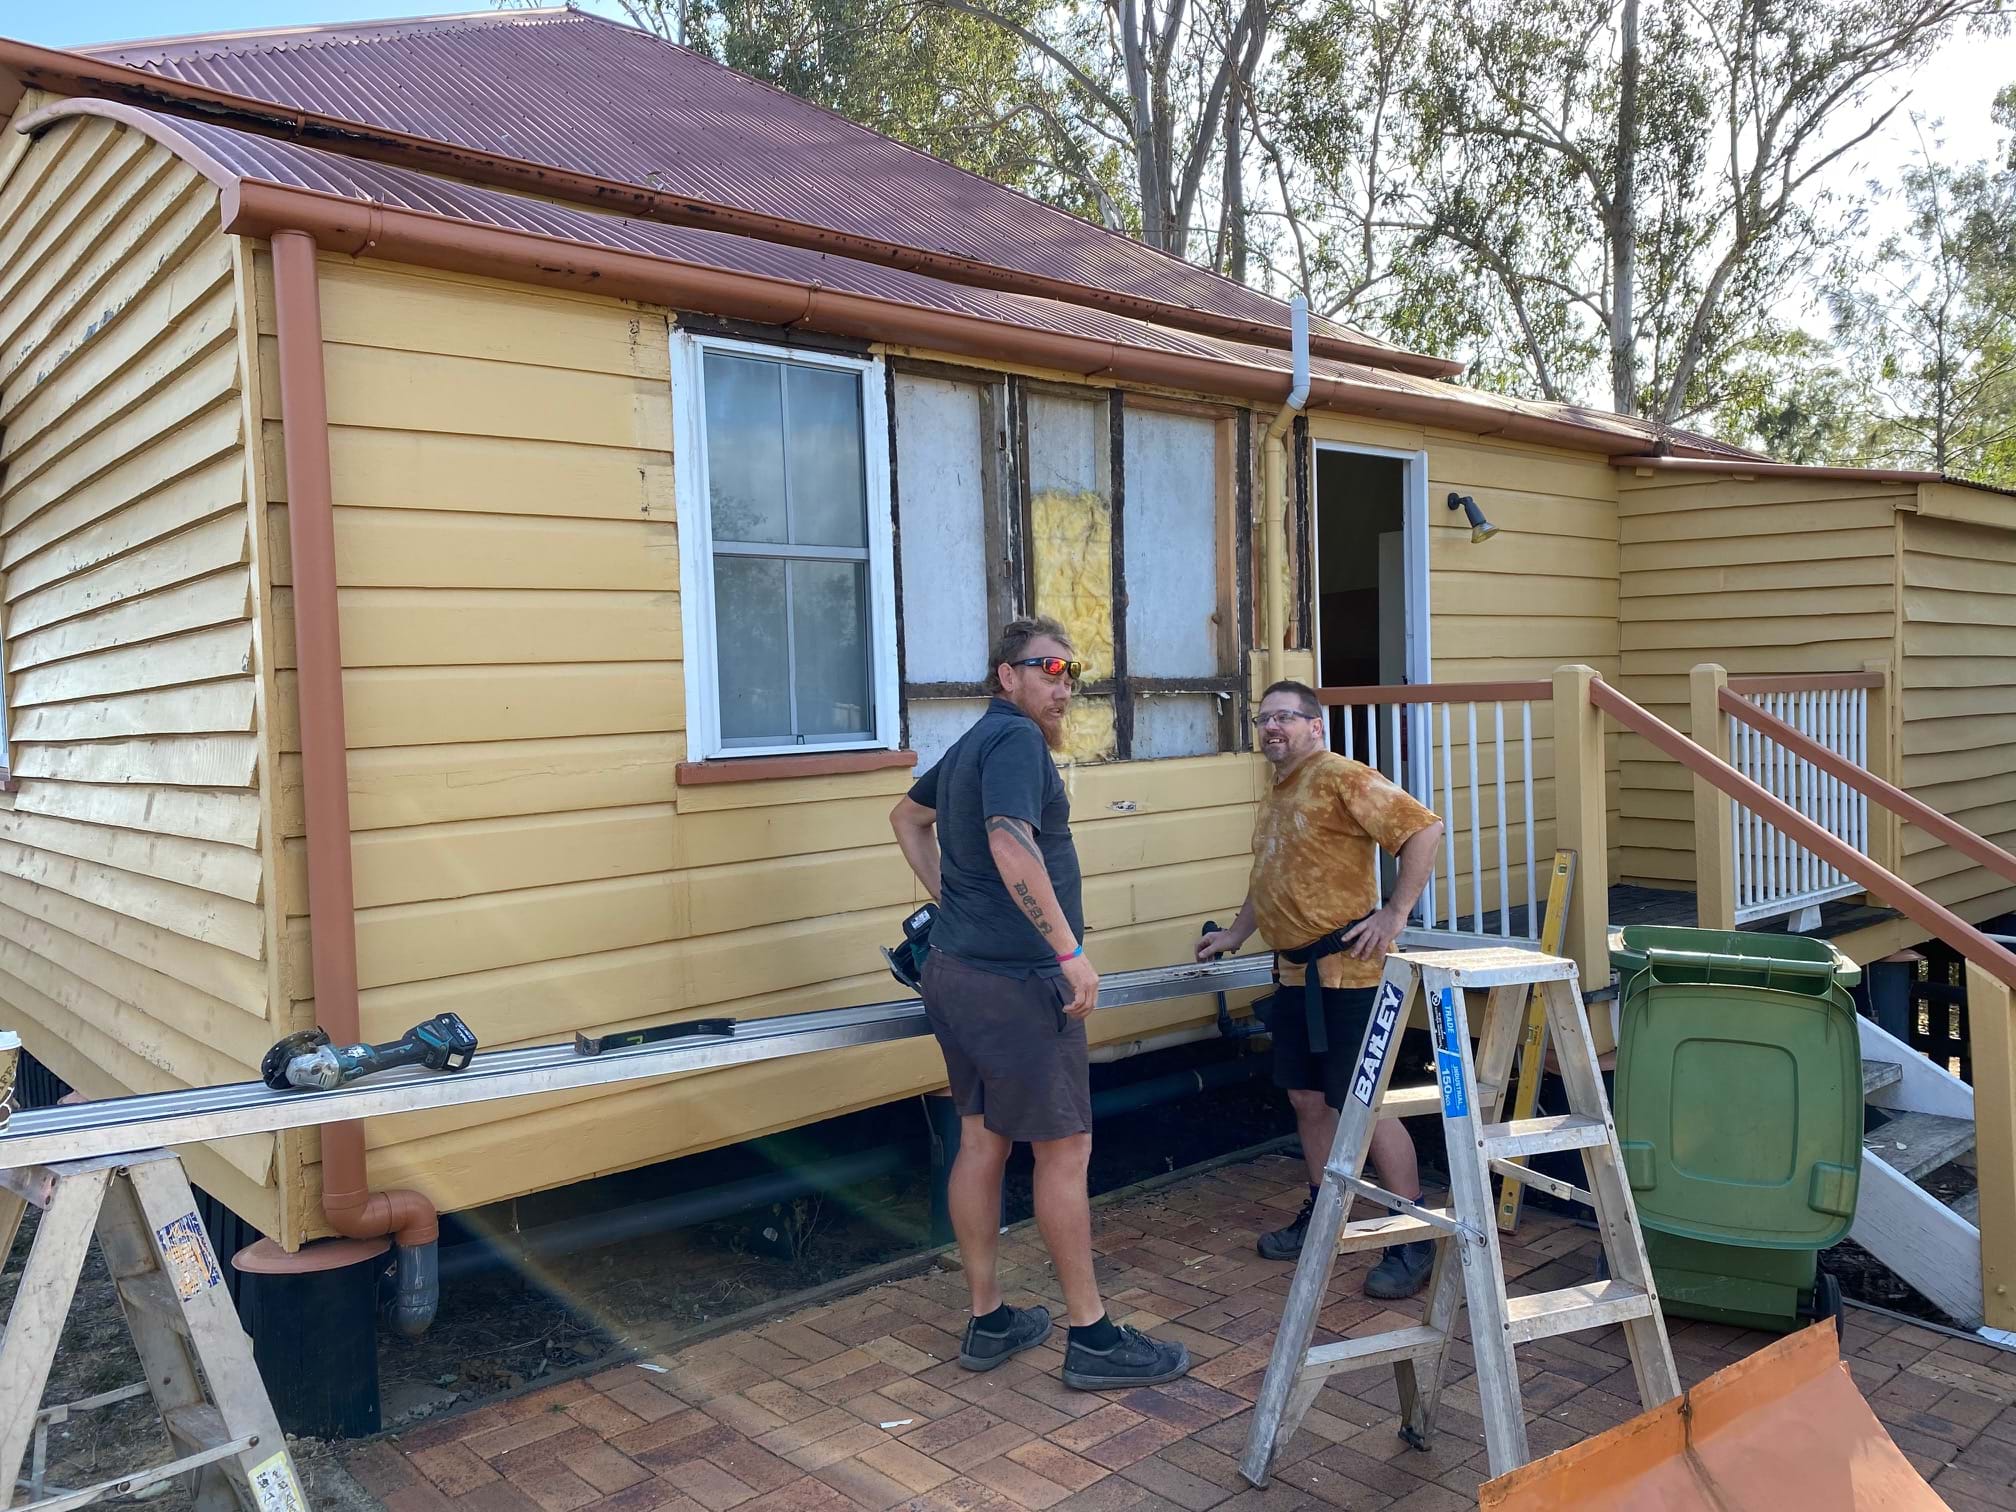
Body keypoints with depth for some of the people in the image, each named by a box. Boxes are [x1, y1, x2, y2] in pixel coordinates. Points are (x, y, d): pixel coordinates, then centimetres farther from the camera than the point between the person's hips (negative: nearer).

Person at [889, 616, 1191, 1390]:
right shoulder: (1016, 738, -14)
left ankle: (988, 1320, 23)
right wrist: (1071, 952, -26)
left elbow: (908, 816, 30)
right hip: (1014, 979, -10)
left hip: (958, 969, 10)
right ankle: (1093, 1338, 10)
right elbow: (1012, 846, -29)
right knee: (1065, 1151, 0)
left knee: (981, 1141, 13)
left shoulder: (970, 744, 16)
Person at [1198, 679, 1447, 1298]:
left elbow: (1423, 829, -20)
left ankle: (1414, 1242, 6)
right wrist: (1234, 935, 29)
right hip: (1295, 971, 9)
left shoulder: (1341, 778, -12)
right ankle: (1321, 1217, 29)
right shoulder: (1274, 798, 17)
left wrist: (1396, 913, -21)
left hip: (1345, 971, -9)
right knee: (1308, 1100, 15)